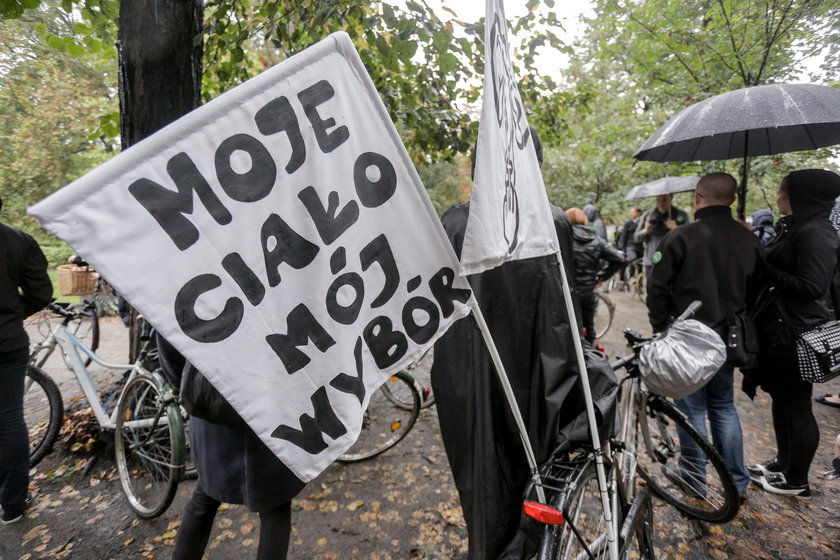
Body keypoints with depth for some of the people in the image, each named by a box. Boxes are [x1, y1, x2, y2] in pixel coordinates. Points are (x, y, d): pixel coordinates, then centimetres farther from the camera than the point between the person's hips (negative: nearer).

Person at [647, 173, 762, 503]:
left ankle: (694, 480, 20)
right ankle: (737, 481, 26)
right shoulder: (749, 241, 4)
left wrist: (660, 327, 0)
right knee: (724, 406, 19)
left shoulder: (681, 237, -14)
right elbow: (756, 292, 11)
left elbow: (659, 289, -12)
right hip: (728, 339, 5)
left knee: (691, 408, 7)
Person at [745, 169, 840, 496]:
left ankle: (796, 481, 20)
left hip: (796, 333, -10)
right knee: (781, 400, 20)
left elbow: (812, 286, -23)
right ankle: (784, 463, 36)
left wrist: (766, 270, -17)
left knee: (796, 406, 4)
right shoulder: (795, 228, 12)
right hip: (780, 329, 10)